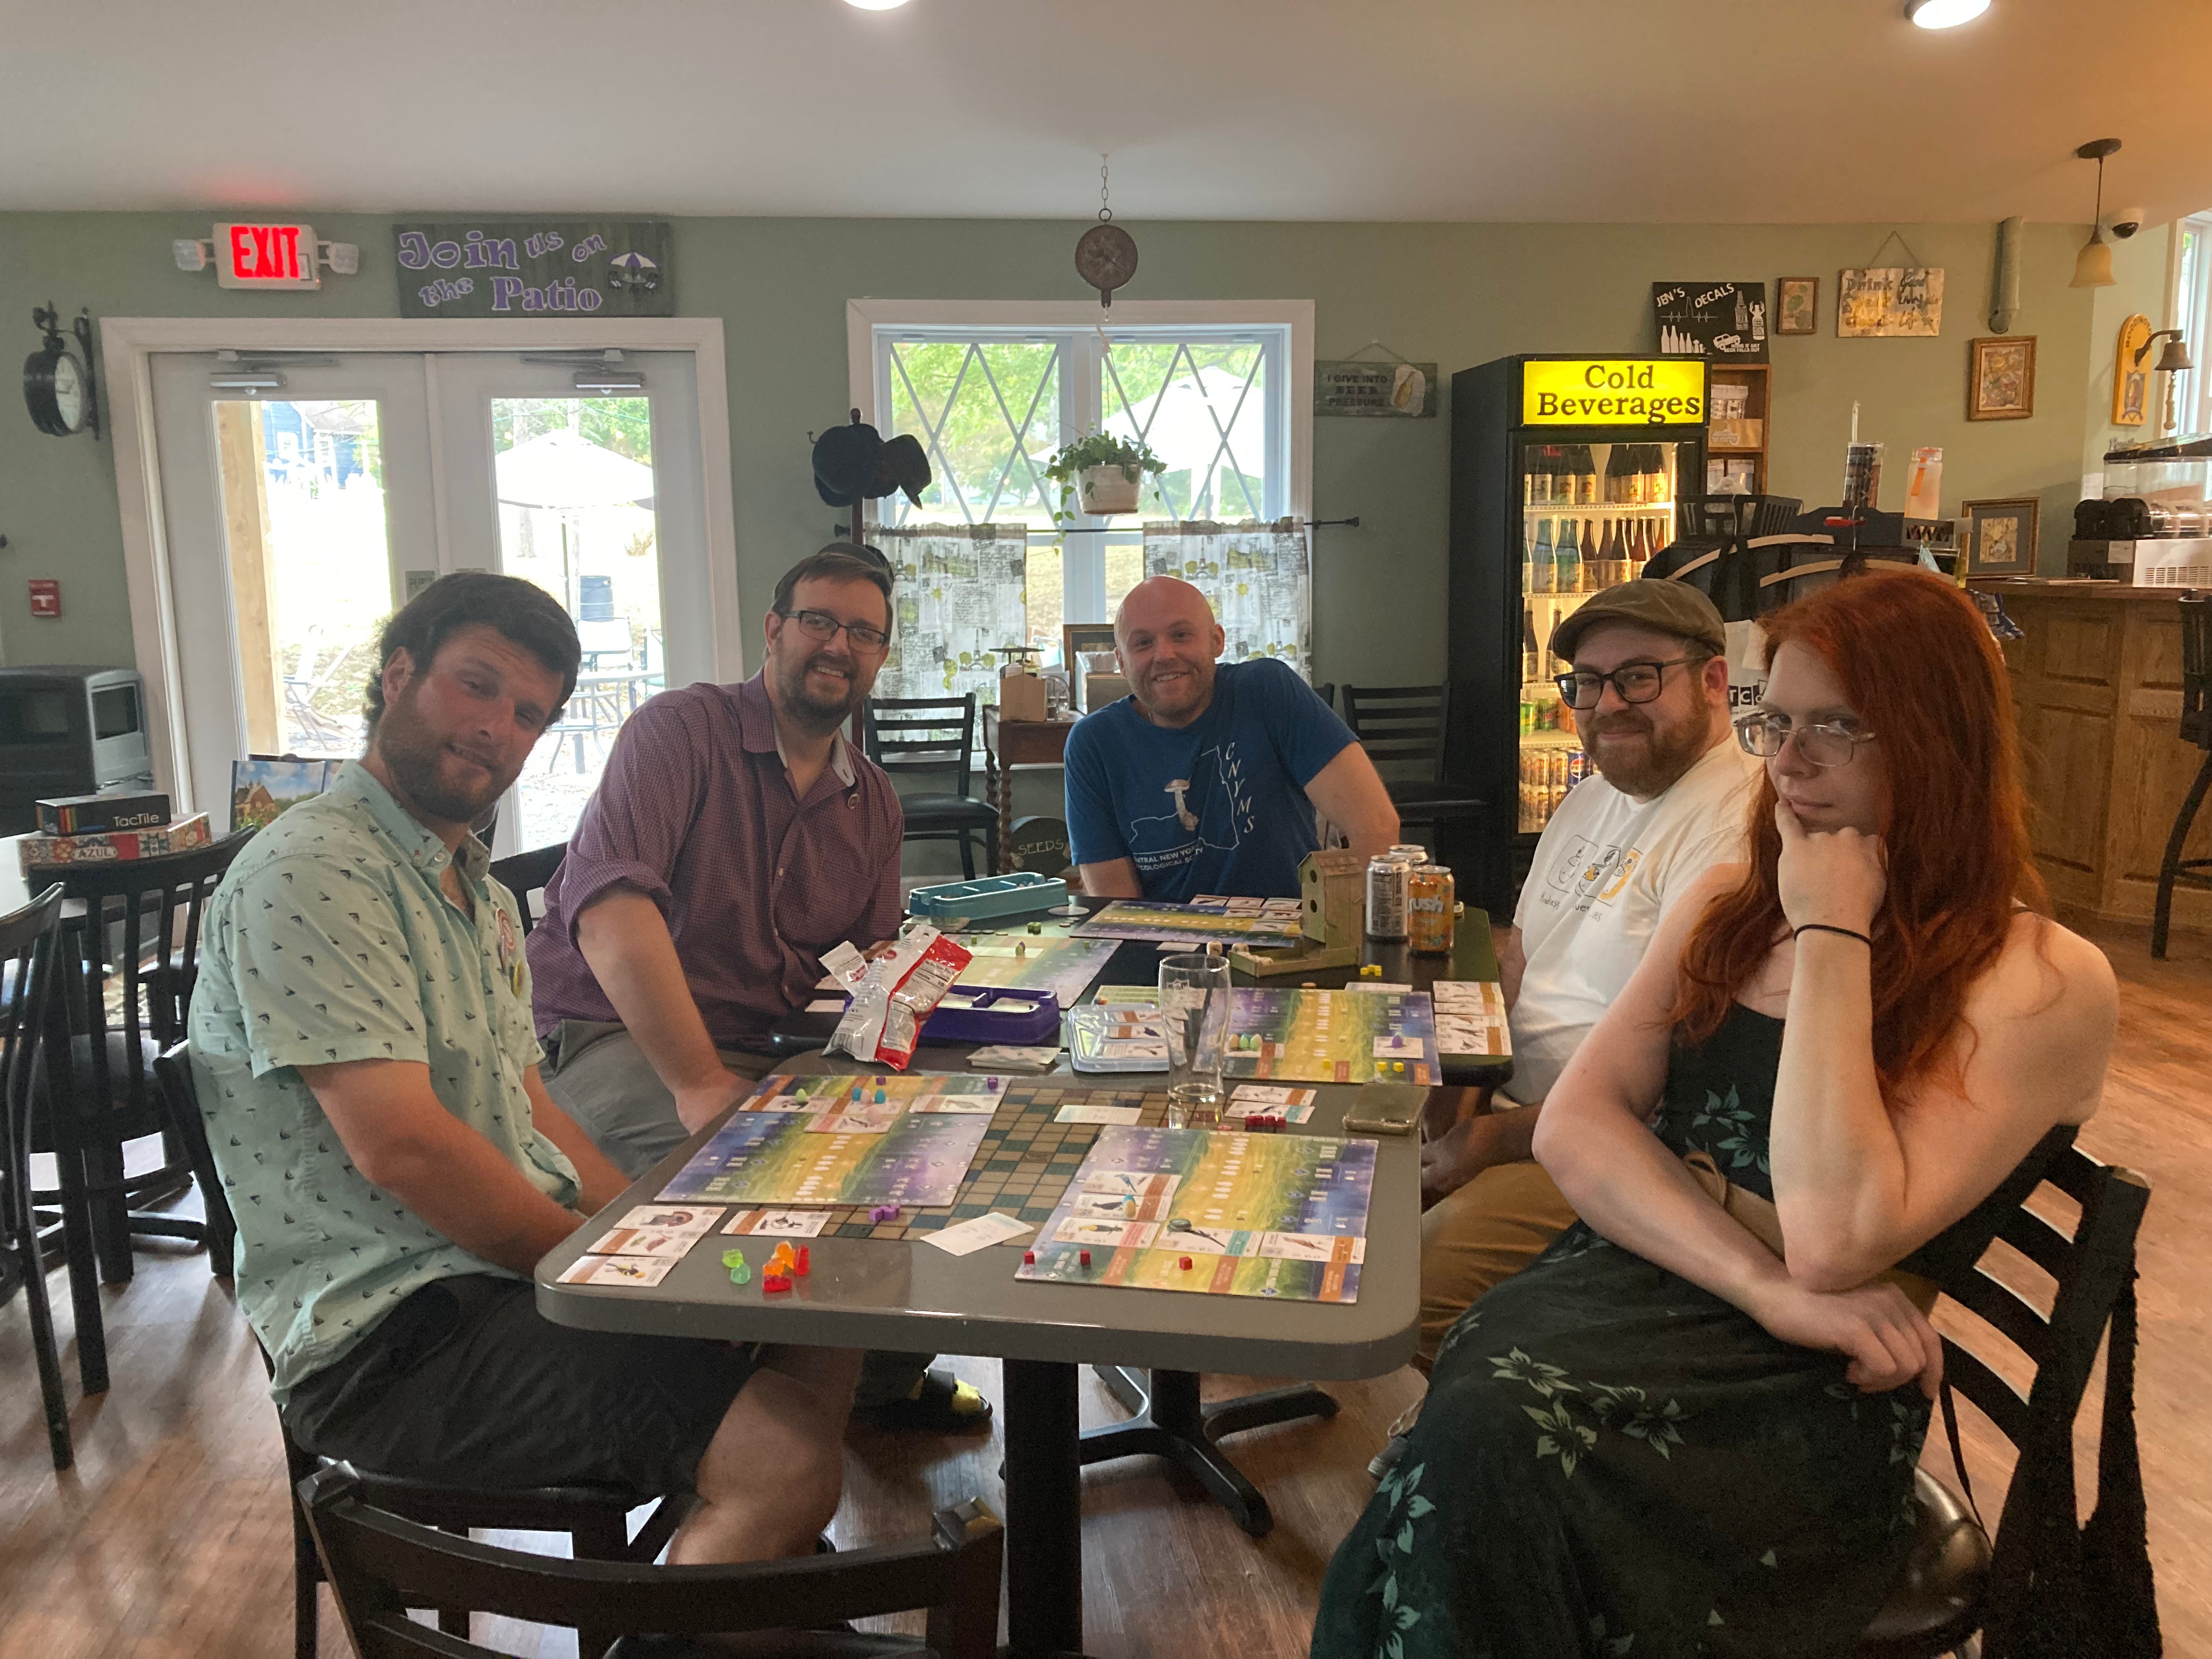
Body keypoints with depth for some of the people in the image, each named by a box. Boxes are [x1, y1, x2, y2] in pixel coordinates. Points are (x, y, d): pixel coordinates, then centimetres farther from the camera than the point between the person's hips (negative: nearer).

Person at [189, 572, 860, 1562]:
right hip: (389, 1339, -10)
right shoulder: (308, 873, -15)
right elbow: (401, 1146, -22)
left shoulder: (481, 894, 17)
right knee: (786, 1455, -24)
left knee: (827, 1333, 6)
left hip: (517, 1262, 10)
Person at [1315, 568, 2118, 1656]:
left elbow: (1834, 1243, -18)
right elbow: (1573, 1126, 1)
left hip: (1811, 1395, -4)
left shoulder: (2045, 983, -6)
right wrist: (1767, 1284, -14)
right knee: (1471, 1424, -29)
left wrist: (1833, 939, -14)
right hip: (1621, 1290, 4)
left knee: (1489, 1446, -31)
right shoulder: (1725, 908, 12)